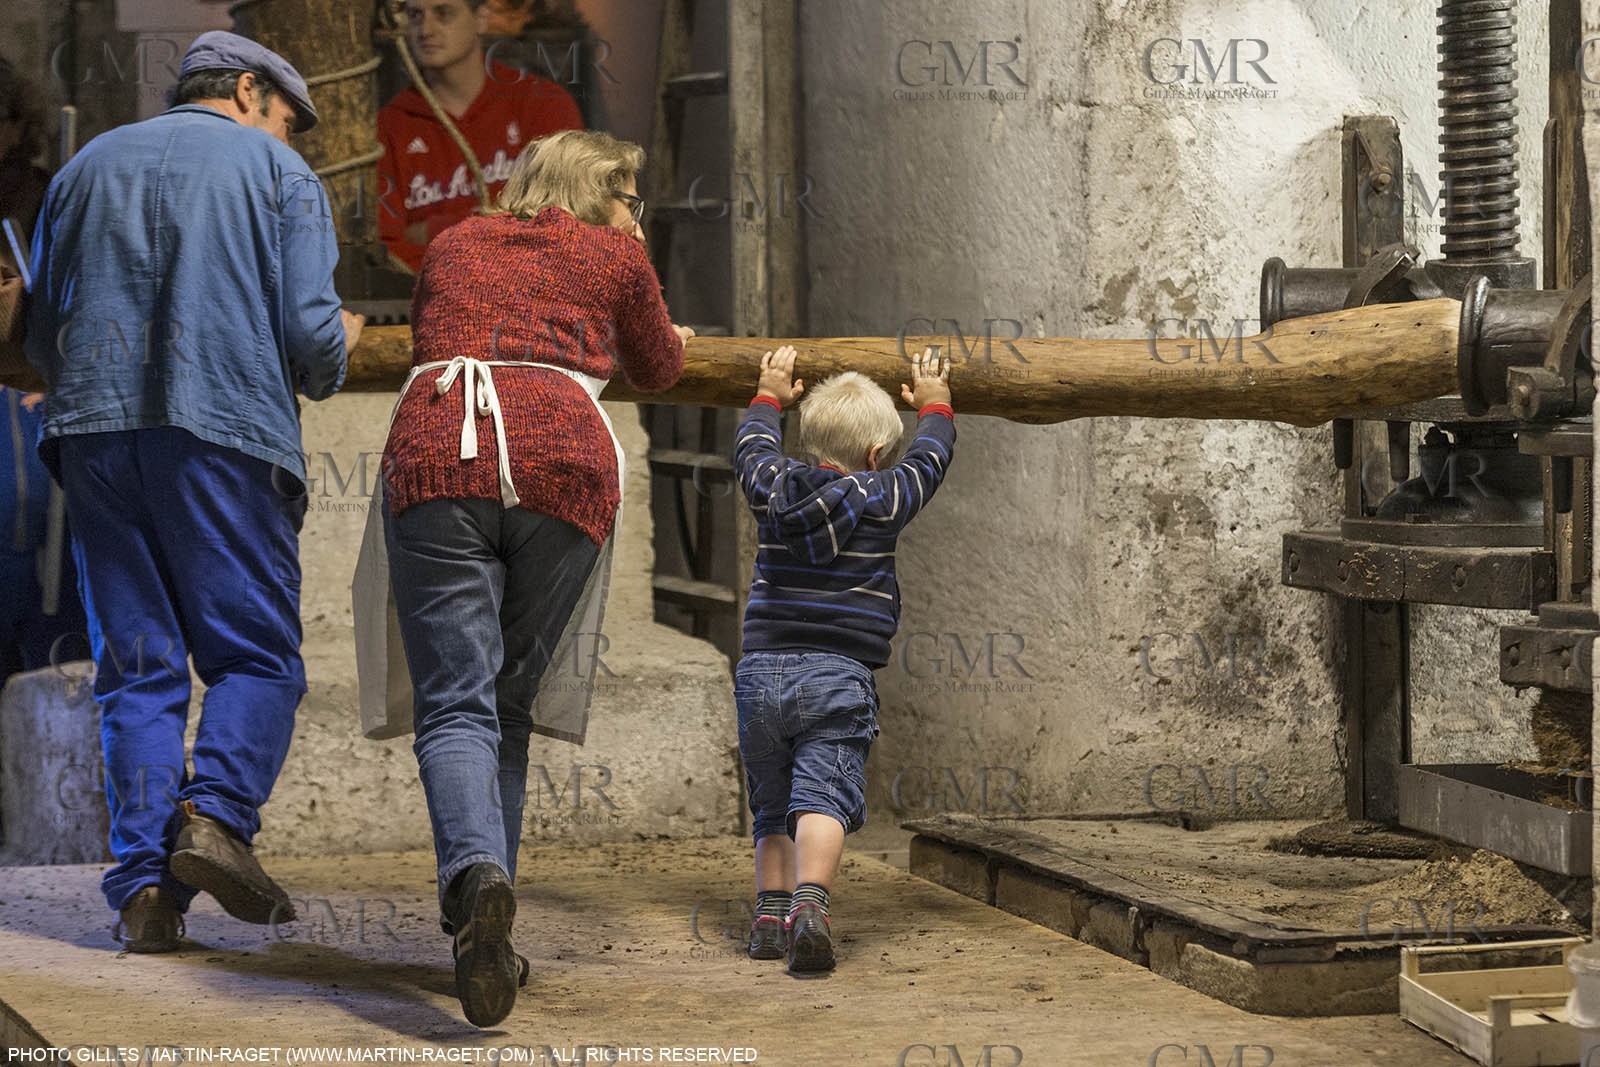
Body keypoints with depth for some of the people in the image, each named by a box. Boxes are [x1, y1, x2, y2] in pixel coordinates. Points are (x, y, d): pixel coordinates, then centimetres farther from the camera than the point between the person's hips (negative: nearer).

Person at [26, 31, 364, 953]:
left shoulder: (86, 168, 20)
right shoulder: (278, 172, 8)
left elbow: (44, 339, 20)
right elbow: (311, 332, -3)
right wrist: (336, 352, 19)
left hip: (96, 430, 4)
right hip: (225, 434, -4)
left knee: (138, 668, 5)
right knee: (257, 656, 3)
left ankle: (145, 886, -5)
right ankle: (217, 813, -20)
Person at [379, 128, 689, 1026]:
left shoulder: (453, 247, 30)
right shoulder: (614, 258, 22)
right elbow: (657, 369, 39)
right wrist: (669, 340, 63)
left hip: (437, 456, 1)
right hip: (564, 463, -1)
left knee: (456, 706, -8)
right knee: (510, 702, 12)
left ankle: (474, 875, -35)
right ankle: (483, 918, 8)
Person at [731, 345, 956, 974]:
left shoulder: (773, 491, 8)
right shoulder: (881, 500, 0)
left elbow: (752, 449, 31)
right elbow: (929, 459, 19)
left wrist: (769, 396, 45)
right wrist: (934, 408, 36)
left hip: (761, 671, 4)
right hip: (836, 676, -4)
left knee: (772, 804, 15)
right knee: (823, 796, -13)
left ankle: (771, 909, 8)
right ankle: (810, 901, -33)